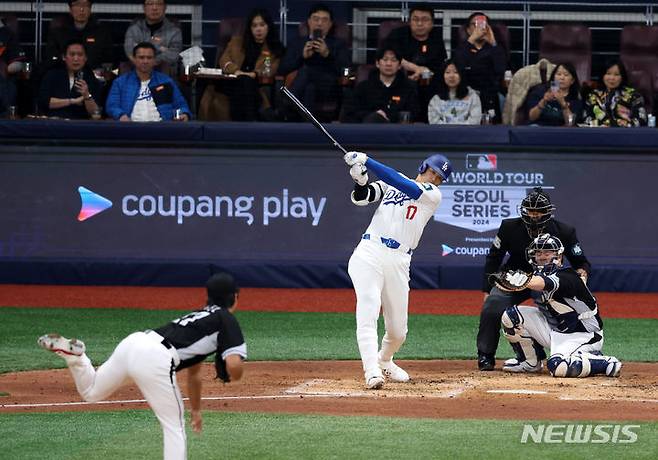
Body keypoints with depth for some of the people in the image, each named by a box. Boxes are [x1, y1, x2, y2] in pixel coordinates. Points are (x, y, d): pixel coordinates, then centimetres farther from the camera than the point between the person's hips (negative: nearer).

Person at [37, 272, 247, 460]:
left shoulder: (201, 314, 33)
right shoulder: (227, 320, 9)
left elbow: (193, 372, 43)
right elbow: (235, 366, -7)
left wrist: (195, 410, 53)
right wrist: (231, 375, 17)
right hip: (155, 360, -7)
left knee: (91, 392, 26)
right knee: (174, 428, 5)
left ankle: (72, 353, 0)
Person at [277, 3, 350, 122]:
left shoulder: (339, 44, 21)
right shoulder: (298, 43, 25)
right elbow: (282, 70, 12)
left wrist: (328, 55, -10)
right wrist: (302, 56, -3)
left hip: (328, 90, -1)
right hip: (301, 90, 1)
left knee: (306, 71, -34)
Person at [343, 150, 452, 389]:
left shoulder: (434, 195, 5)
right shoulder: (391, 181, 14)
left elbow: (404, 186, -10)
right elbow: (361, 198, 4)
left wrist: (367, 161, -15)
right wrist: (361, 180, -20)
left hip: (398, 262, 1)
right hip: (369, 253, -1)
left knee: (398, 331, 7)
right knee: (368, 311, -21)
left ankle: (385, 361, 38)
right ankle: (372, 371, -28)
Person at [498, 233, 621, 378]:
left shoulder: (566, 277, -26)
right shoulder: (539, 275, 5)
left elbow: (543, 284, -42)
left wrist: (524, 280, -55)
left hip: (583, 336, -8)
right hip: (554, 330, 8)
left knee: (558, 366, -35)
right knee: (511, 315, -5)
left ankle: (607, 363, -14)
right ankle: (530, 361, 11)